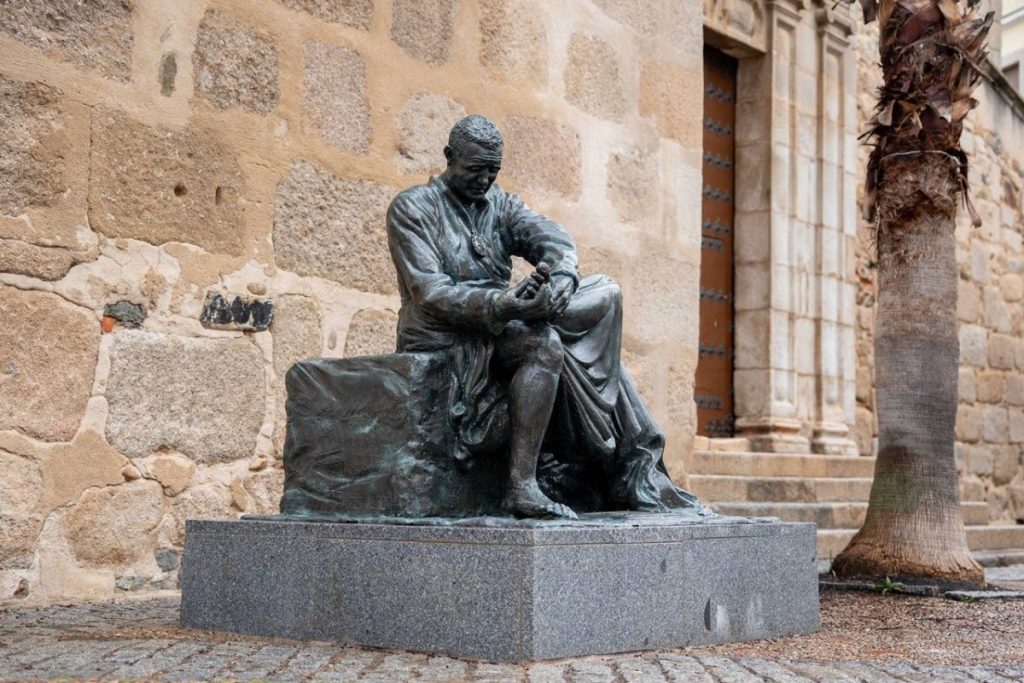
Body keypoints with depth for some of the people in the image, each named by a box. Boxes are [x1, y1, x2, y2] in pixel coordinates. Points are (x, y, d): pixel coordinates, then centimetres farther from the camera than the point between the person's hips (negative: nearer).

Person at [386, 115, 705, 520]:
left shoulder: (501, 205, 17)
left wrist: (562, 278, -28)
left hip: (500, 327, 6)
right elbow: (428, 293, -15)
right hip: (442, 337, -6)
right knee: (545, 345, -31)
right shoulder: (411, 208, -1)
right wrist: (499, 305, -32)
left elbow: (554, 239, -2)